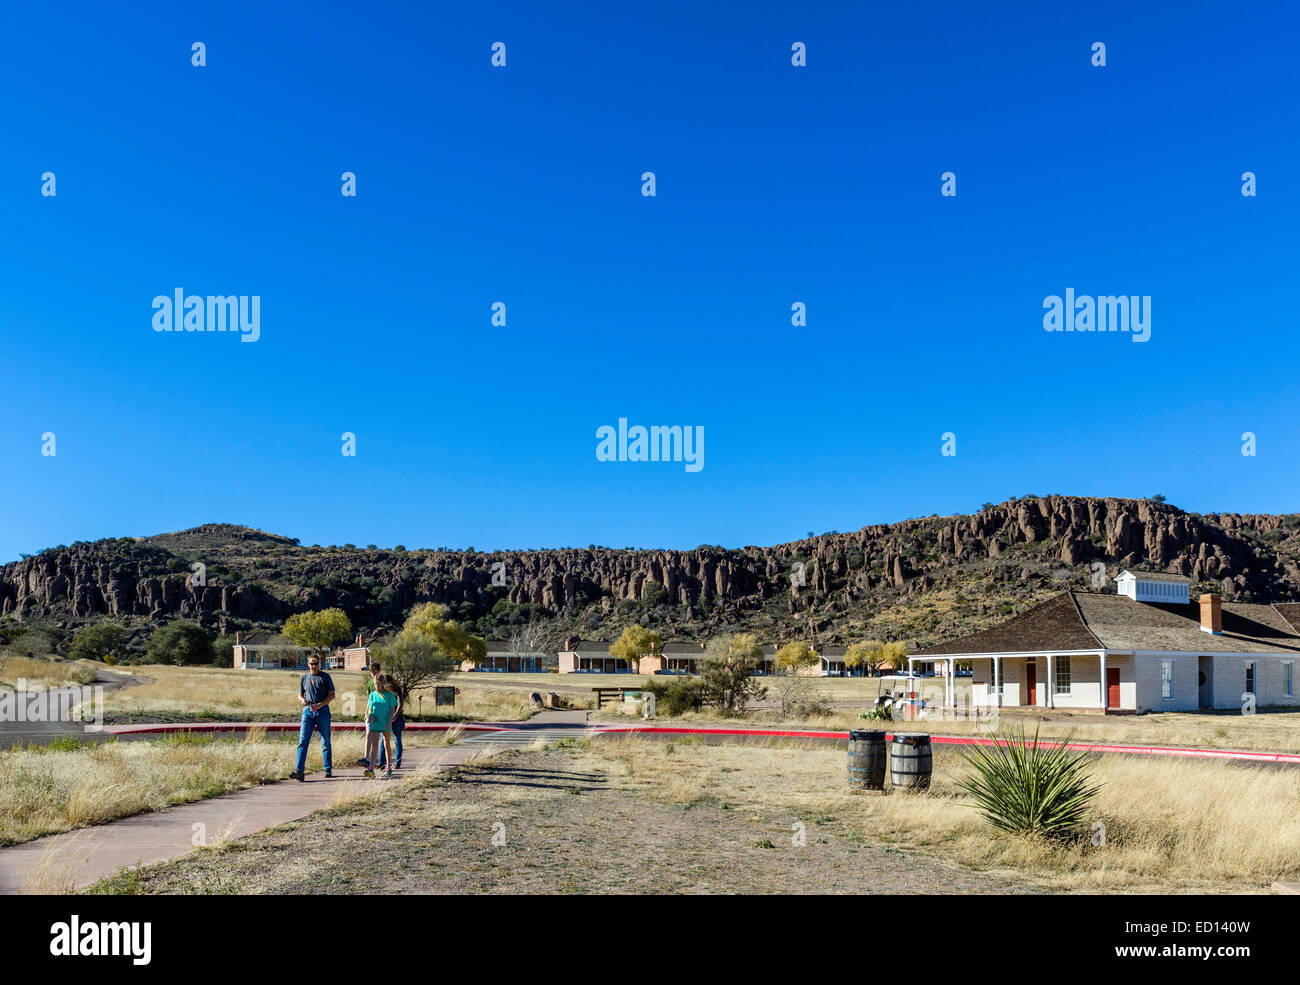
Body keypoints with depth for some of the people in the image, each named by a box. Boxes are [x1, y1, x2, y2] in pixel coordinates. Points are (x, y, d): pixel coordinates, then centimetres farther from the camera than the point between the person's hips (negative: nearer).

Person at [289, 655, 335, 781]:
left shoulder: (325, 677, 3)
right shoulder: (304, 677, 12)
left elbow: (332, 695, 0)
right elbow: (300, 694, 21)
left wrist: (320, 705, -13)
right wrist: (302, 700, -4)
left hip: (322, 711, -2)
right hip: (307, 710, 2)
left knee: (325, 742, 5)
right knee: (303, 741, -10)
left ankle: (328, 769, 17)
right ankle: (300, 771, -16)